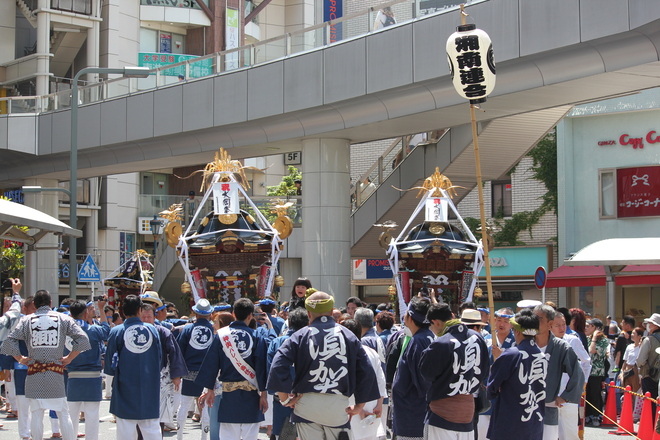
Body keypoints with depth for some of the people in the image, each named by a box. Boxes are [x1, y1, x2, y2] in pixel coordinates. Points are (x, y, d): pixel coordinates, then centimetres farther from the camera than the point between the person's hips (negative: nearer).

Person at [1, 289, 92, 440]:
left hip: (34, 373, 0)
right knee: (63, 414, 6)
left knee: (36, 414, 6)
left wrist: (20, 358, 6)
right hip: (56, 373, 0)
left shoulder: (27, 320, 3)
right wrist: (69, 358, 3)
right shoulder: (63, 319, 3)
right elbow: (82, 339, -4)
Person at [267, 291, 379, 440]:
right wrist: (359, 406, 11)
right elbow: (366, 372, 3)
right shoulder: (348, 336, 4)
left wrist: (285, 399, -1)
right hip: (338, 406, 1)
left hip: (307, 405, -1)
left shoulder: (300, 336, -1)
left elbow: (278, 366, -11)